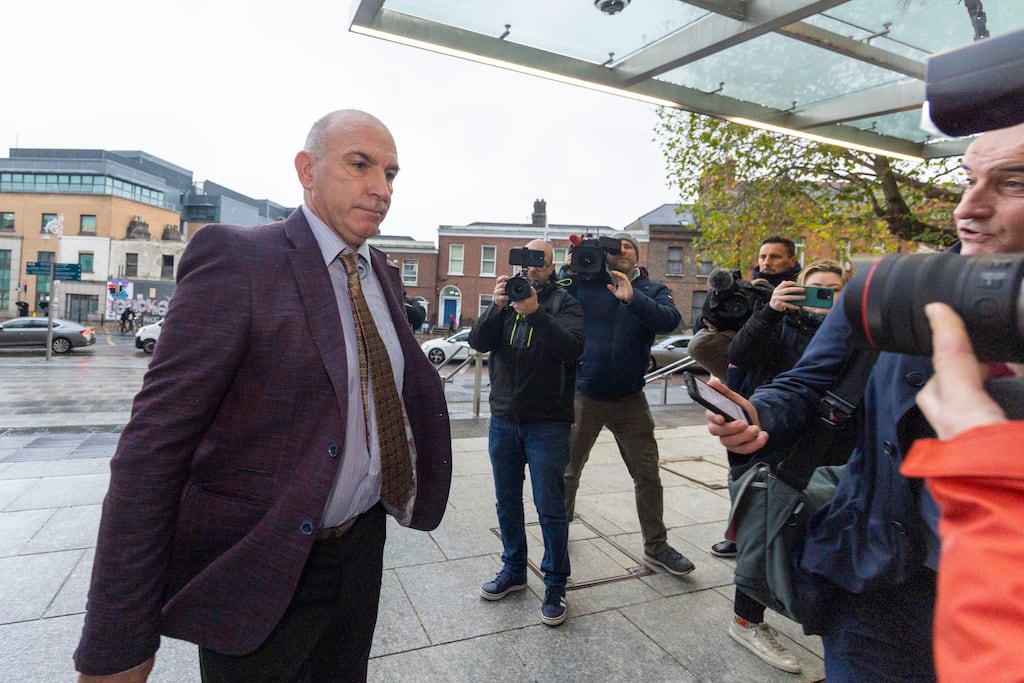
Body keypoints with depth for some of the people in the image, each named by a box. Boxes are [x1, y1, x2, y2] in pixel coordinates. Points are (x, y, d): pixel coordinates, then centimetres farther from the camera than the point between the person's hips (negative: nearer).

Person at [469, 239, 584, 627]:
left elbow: (571, 347, -20)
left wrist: (535, 312, -30)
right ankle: (513, 569, 34)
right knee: (507, 502, 16)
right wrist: (496, 307, -21)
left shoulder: (564, 303, -1)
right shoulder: (506, 298, 10)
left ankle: (555, 584, 18)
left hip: (548, 423, -4)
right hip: (503, 420, 4)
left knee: (550, 508, 1)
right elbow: (478, 341, -5)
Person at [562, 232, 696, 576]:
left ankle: (656, 546, 26)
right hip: (583, 394, -1)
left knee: (648, 474, 8)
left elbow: (669, 320, -17)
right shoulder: (584, 282, -1)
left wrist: (632, 298, -31)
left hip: (629, 398, 1)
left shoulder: (652, 290, 2)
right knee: (569, 470, 14)